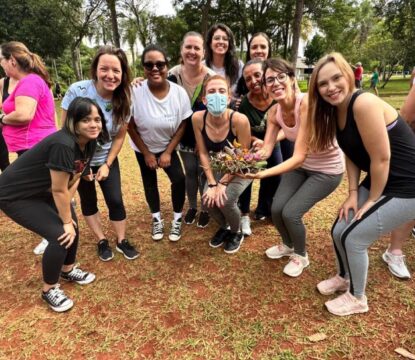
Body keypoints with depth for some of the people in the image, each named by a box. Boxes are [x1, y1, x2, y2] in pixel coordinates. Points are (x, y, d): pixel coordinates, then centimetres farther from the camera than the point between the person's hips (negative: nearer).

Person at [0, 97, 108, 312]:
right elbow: (59, 190, -27)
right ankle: (49, 289, 10)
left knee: (73, 227, 10)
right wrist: (66, 221, -15)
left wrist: (68, 216, -4)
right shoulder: (63, 145, -35)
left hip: (42, 191, 8)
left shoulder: (89, 142, -8)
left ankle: (68, 270, 37)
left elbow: (74, 178, -1)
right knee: (61, 234, -14)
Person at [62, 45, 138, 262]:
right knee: (88, 201, 11)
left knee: (115, 200, 2)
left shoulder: (123, 100, -15)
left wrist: (107, 164, -8)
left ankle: (121, 241, 22)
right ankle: (102, 241, 30)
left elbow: (120, 136, -4)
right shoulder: (77, 91, -24)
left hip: (107, 159, 2)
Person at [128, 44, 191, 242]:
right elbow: (130, 126, -15)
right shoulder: (135, 92, -26)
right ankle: (157, 219, 34)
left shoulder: (179, 93, -21)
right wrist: (146, 153, -10)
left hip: (168, 147, 1)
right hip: (143, 148, 0)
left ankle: (177, 220, 12)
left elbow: (182, 125, -10)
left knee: (179, 179, -11)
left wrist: (168, 152, -13)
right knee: (150, 182, 12)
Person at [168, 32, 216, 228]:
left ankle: (205, 209, 28)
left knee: (204, 173, 8)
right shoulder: (173, 74, -11)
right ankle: (192, 207, 34)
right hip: (184, 135, 2)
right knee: (190, 172, 15)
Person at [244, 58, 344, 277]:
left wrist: (263, 174, -45)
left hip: (327, 169, -6)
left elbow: (299, 156, -36)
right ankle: (288, 245, 31)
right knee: (276, 209, -3)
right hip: (301, 165, 6)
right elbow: (266, 150, -13)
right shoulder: (274, 112, -10)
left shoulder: (307, 104, -32)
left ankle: (301, 256, 20)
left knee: (291, 212, -13)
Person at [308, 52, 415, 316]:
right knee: (339, 230, 9)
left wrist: (371, 201, -12)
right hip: (377, 181, 8)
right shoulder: (335, 111, 2)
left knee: (353, 237, -6)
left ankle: (357, 298, 20)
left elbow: (382, 158, -23)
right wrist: (353, 193, -2)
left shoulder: (364, 104, -25)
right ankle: (344, 278, 38)